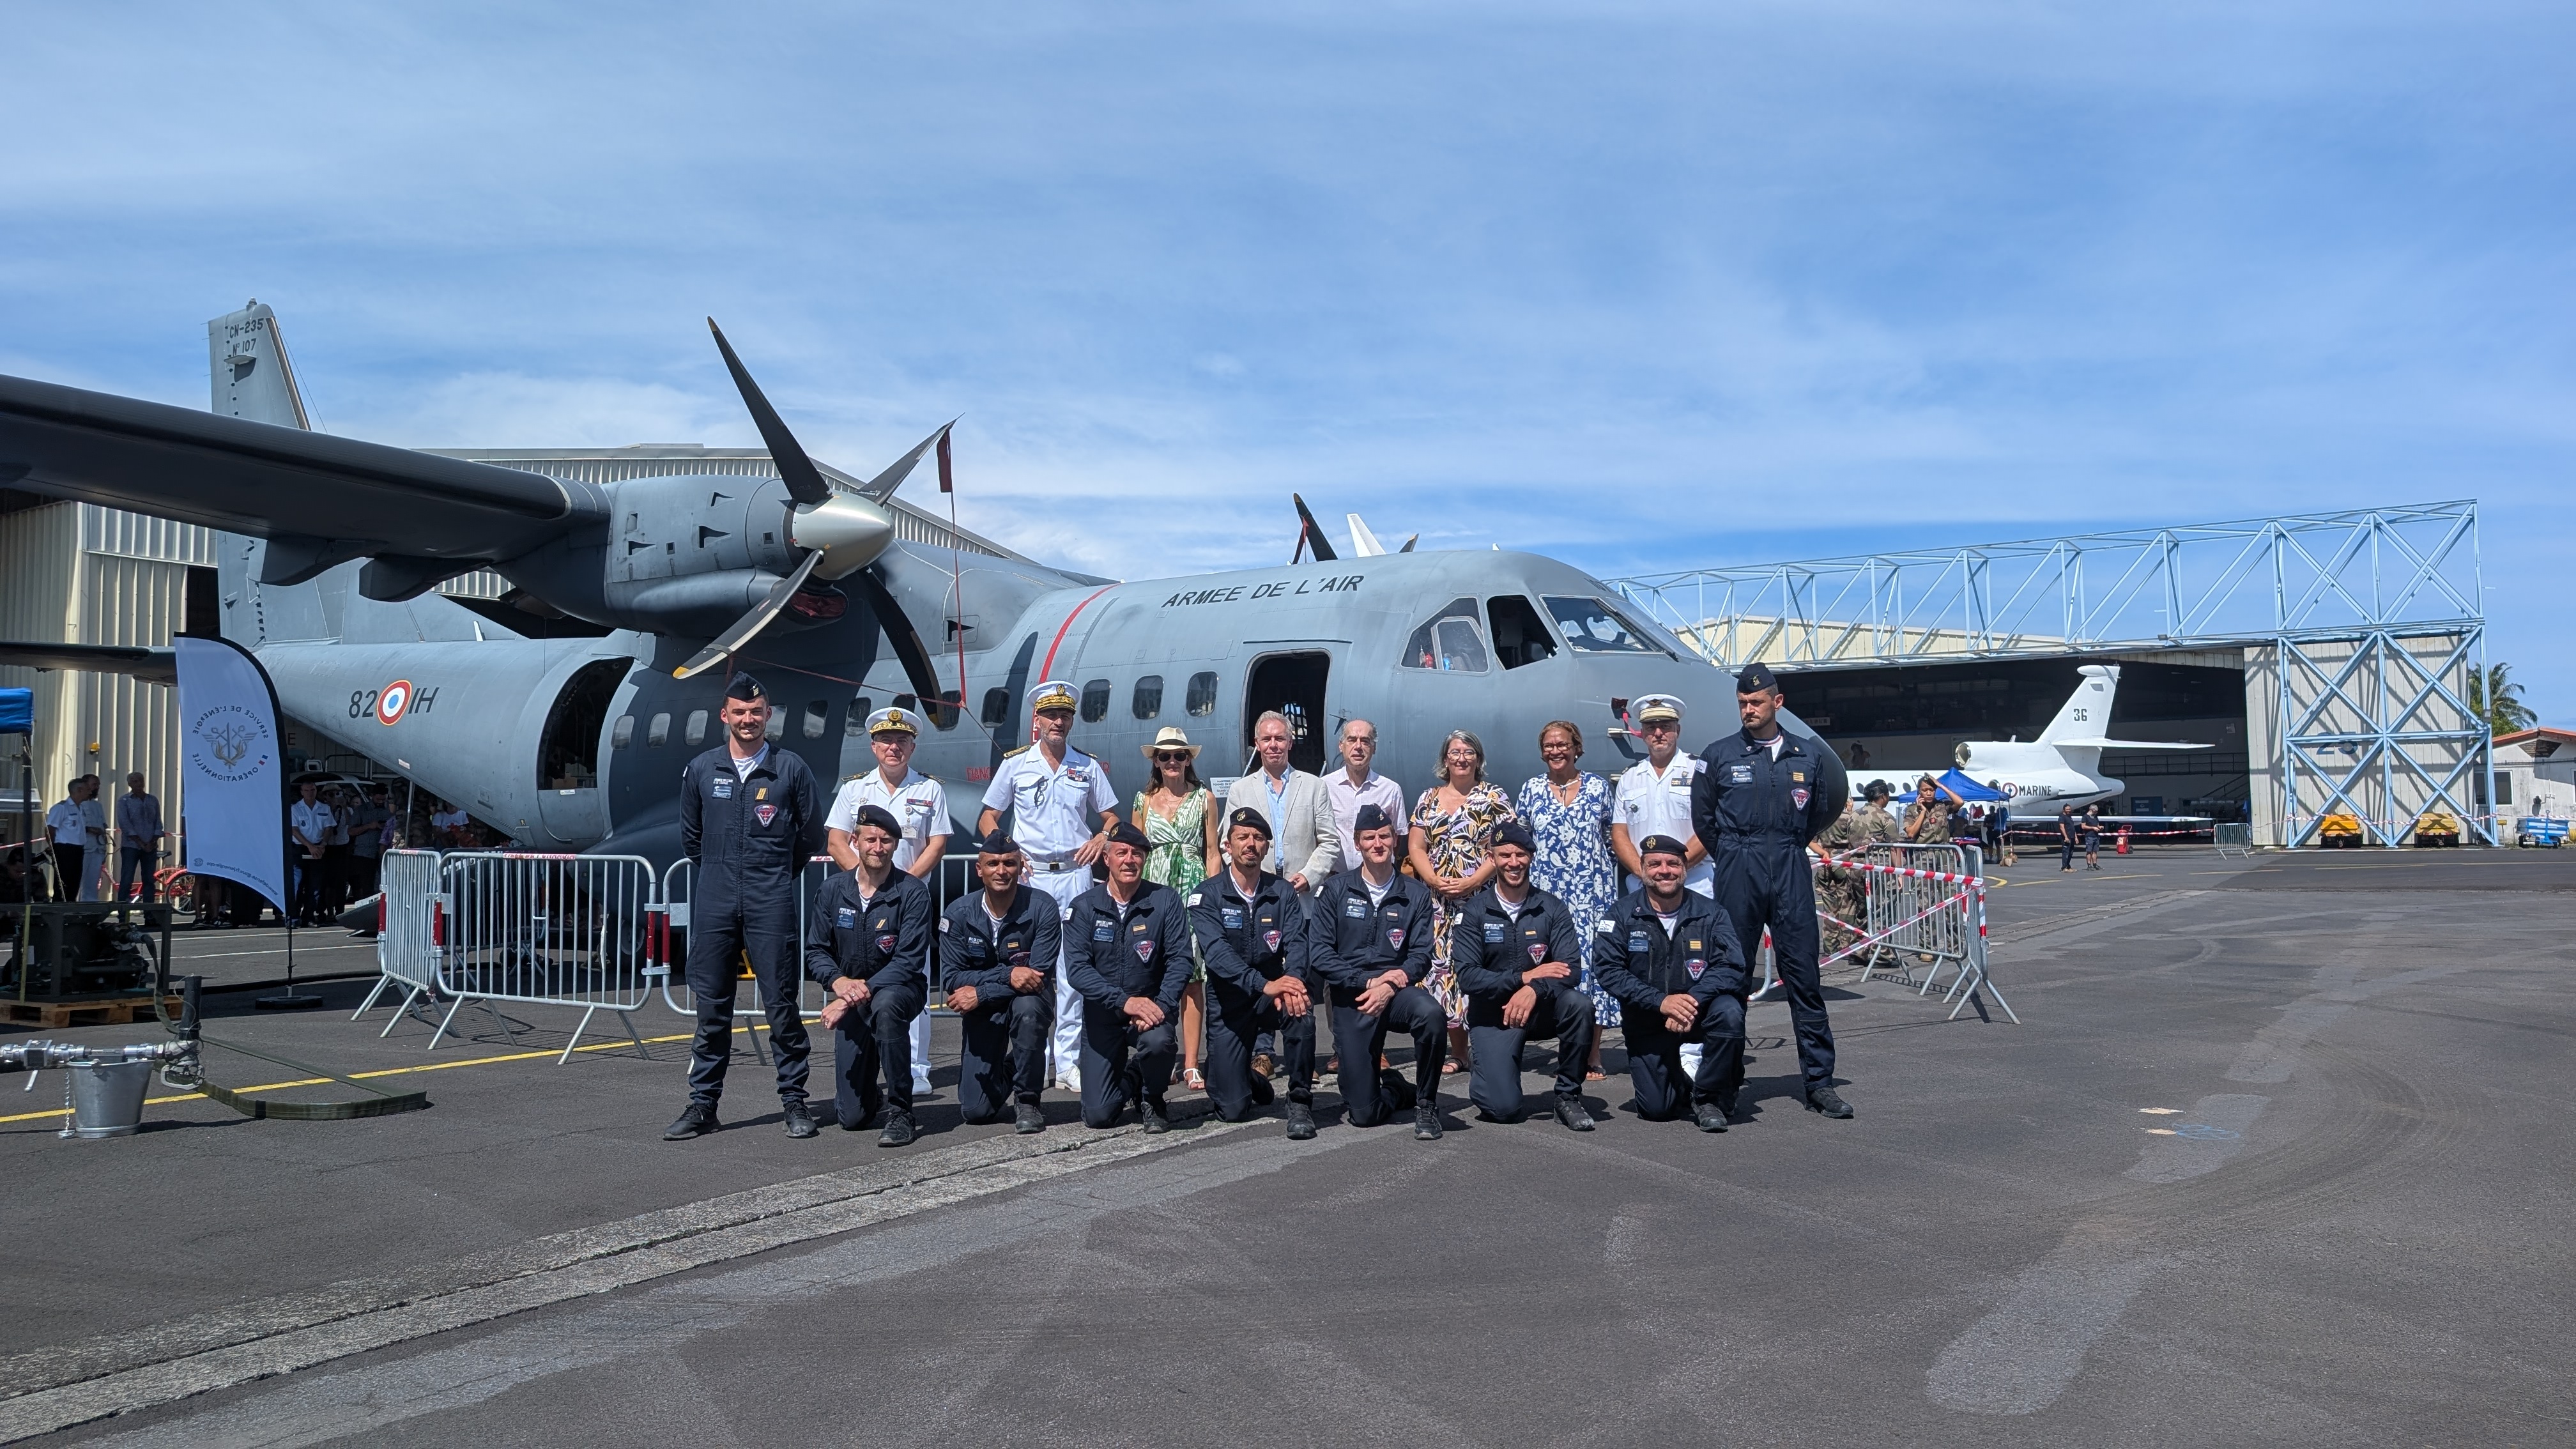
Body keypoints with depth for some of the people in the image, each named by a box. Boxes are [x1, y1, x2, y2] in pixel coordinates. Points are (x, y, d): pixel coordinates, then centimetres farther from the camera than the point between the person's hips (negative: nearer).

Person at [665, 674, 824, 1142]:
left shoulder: (791, 768, 1)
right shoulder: (701, 770, 7)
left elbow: (811, 834, 10)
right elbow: (690, 837, 19)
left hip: (771, 905, -2)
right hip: (715, 905, 2)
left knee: (782, 1005, -1)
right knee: (711, 1007, 6)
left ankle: (794, 1101, 7)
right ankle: (703, 1104, 14)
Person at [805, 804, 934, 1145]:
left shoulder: (912, 892, -11)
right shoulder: (832, 890, 0)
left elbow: (909, 961, -17)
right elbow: (816, 950, 2)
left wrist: (864, 992, -27)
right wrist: (838, 982, -19)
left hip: (899, 989, -3)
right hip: (850, 998, 3)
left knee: (884, 1006, -42)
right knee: (851, 1117, -3)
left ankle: (900, 1113, -26)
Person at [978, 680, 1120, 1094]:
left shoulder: (1089, 767, 9)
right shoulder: (1016, 764, 6)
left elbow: (1112, 817, 16)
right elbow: (988, 818, 11)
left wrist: (1102, 836, -6)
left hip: (1075, 875, 1)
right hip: (1030, 875, -1)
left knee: (1074, 969, -1)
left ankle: (1068, 1062, 3)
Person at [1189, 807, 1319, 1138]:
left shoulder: (1283, 893, 1)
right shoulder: (1207, 896, -7)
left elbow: (1296, 943, -12)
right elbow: (1216, 952, -21)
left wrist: (1292, 981, -36)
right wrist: (1263, 984, -37)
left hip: (1272, 998, 1)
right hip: (1229, 1002, -1)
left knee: (1300, 1007, -35)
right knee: (1232, 1110, -8)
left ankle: (1300, 1101, -16)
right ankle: (1253, 1083, 30)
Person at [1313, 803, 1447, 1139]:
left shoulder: (1416, 894, 6)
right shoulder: (1335, 891, 3)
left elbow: (1422, 955, -1)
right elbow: (1319, 953, -5)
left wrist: (1390, 987, -19)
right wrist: (1368, 981, -15)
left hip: (1399, 991, 0)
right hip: (1352, 998, 0)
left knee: (1431, 1014, -37)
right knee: (1364, 1114, -6)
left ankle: (1426, 1102, -12)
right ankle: (1396, 1089, 32)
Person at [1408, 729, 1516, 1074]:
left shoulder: (1495, 797, 4)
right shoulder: (1428, 799, 14)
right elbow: (1417, 847, 10)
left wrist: (1472, 881, -14)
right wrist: (1434, 880, -7)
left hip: (1482, 897, -3)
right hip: (1438, 901, 3)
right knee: (1444, 968, 1)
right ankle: (1458, 1052, 10)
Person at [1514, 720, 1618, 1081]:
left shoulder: (1597, 786, 7)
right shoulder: (1531, 789, 8)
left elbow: (1611, 838, 11)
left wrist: (1610, 886, 7)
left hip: (1592, 894, -1)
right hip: (1546, 894, 1)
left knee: (1593, 963, -5)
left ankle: (1593, 1054, 1)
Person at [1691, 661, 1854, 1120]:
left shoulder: (1807, 755, 8)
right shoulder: (1719, 755, 4)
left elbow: (1821, 811, 21)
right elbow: (1703, 816, 12)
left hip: (1791, 874, 1)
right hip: (1737, 875, -1)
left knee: (1804, 975, 1)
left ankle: (1820, 1082, 5)